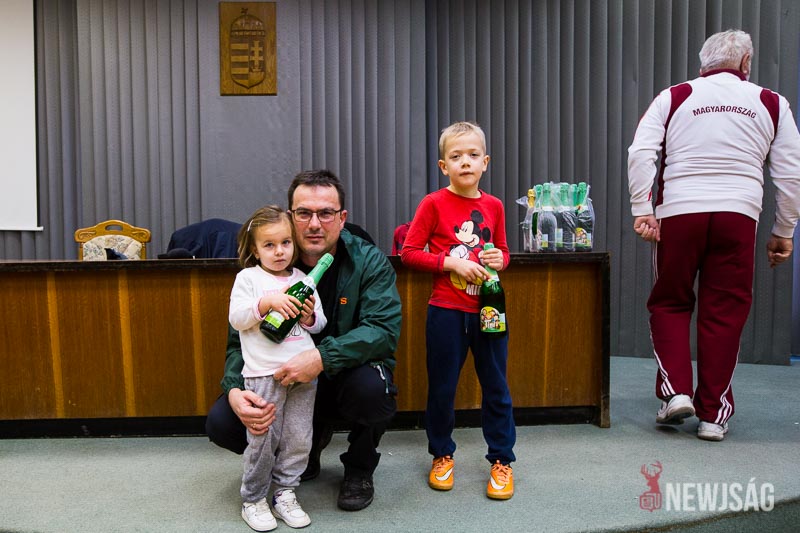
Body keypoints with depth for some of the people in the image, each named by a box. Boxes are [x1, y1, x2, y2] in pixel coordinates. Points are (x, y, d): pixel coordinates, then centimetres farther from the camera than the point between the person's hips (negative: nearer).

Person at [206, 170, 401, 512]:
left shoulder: (369, 262, -13)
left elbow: (384, 329, -26)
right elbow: (239, 340, -7)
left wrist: (322, 357, -40)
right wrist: (234, 390, -28)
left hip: (349, 374, -2)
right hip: (283, 382, 3)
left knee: (371, 386, -37)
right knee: (221, 422, -17)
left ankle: (360, 468, -1)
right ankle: (307, 448, 15)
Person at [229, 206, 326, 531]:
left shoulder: (302, 279, 12)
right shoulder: (248, 278, 3)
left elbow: (319, 324, 14)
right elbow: (236, 318, -6)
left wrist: (310, 316, -8)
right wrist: (268, 302, -18)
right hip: (264, 373, -4)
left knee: (298, 439, 8)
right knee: (263, 439, 1)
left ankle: (284, 493, 25)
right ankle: (253, 499, 20)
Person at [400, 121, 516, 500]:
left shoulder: (493, 206, 5)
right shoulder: (434, 203, -6)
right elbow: (409, 253, -7)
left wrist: (500, 260, -6)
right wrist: (450, 262, -17)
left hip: (488, 309, 3)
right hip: (446, 311, -3)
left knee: (496, 386, 9)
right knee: (442, 387, 9)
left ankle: (502, 460, 25)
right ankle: (442, 456, 29)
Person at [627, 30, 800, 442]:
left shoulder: (673, 98, 10)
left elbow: (641, 152, -4)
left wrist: (641, 211, -3)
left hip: (678, 213, -1)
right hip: (738, 215, 1)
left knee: (669, 304, 15)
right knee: (724, 314, 8)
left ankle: (676, 391, 4)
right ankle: (712, 414, 14)